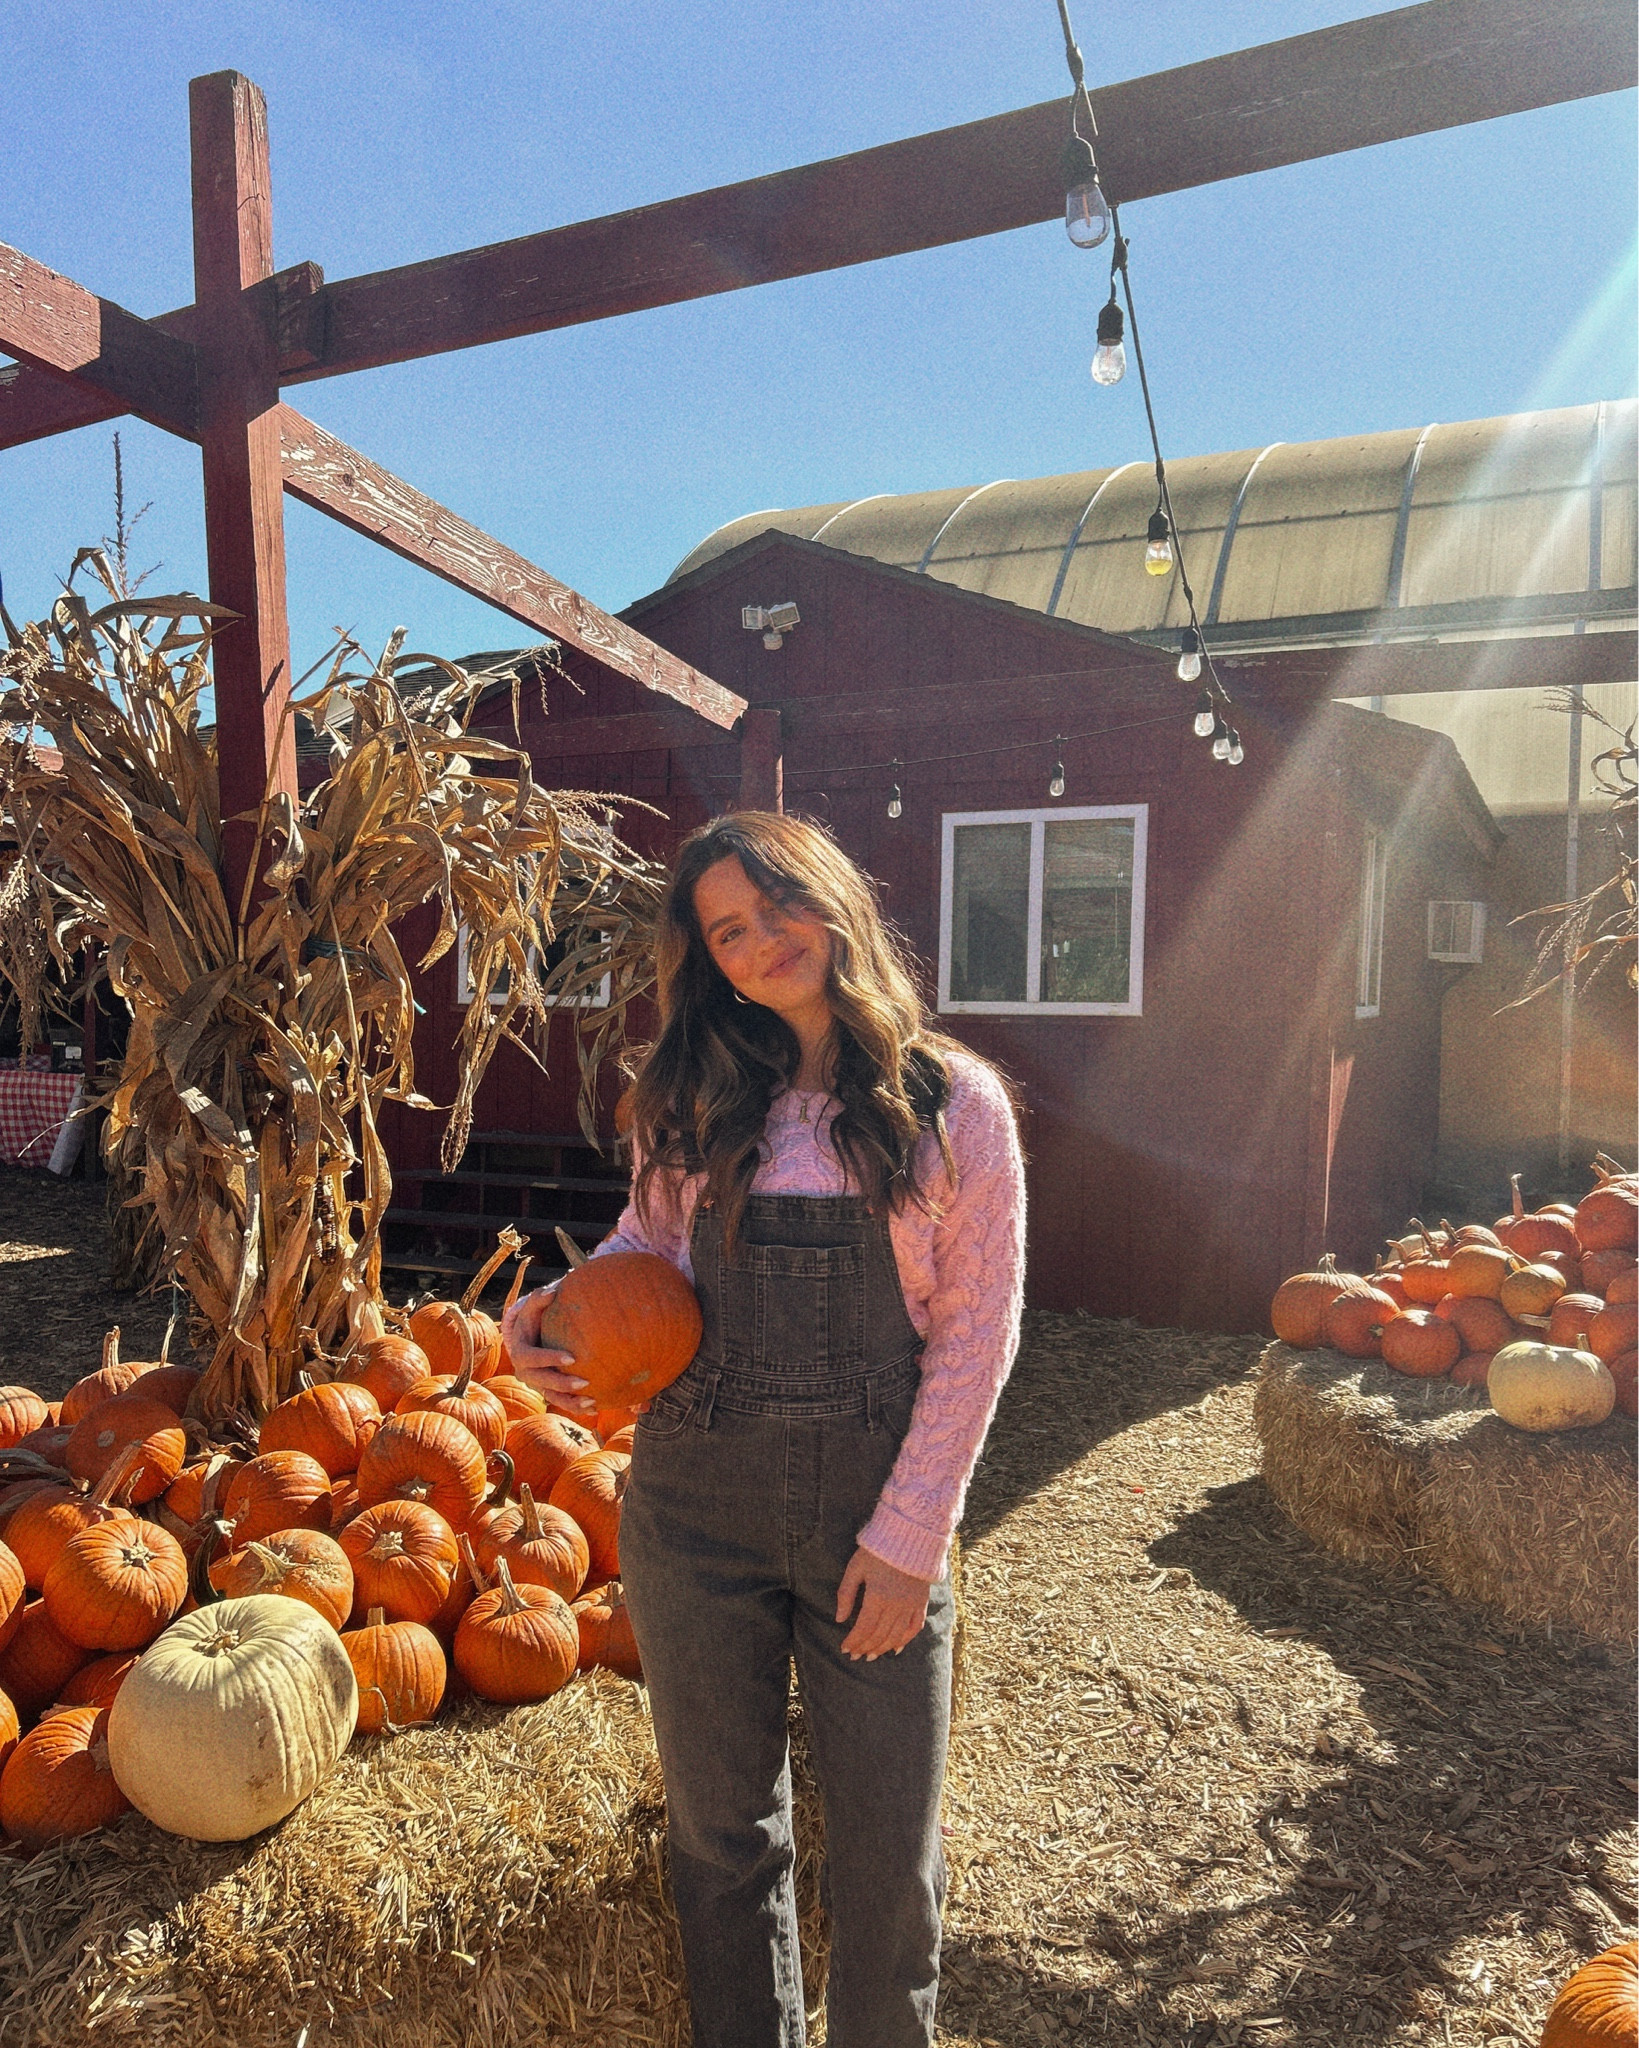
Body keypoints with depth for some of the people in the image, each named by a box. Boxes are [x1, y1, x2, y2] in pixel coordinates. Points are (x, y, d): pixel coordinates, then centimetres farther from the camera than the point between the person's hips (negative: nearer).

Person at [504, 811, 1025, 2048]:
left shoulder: (954, 1101, -7)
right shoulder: (701, 1098, 1)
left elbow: (975, 1336, -6)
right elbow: (649, 1239, 12)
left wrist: (907, 1538, -9)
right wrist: (560, 1313, -10)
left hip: (876, 1520, -2)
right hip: (697, 1512, 3)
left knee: (888, 1849, 13)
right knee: (720, 1823, 20)